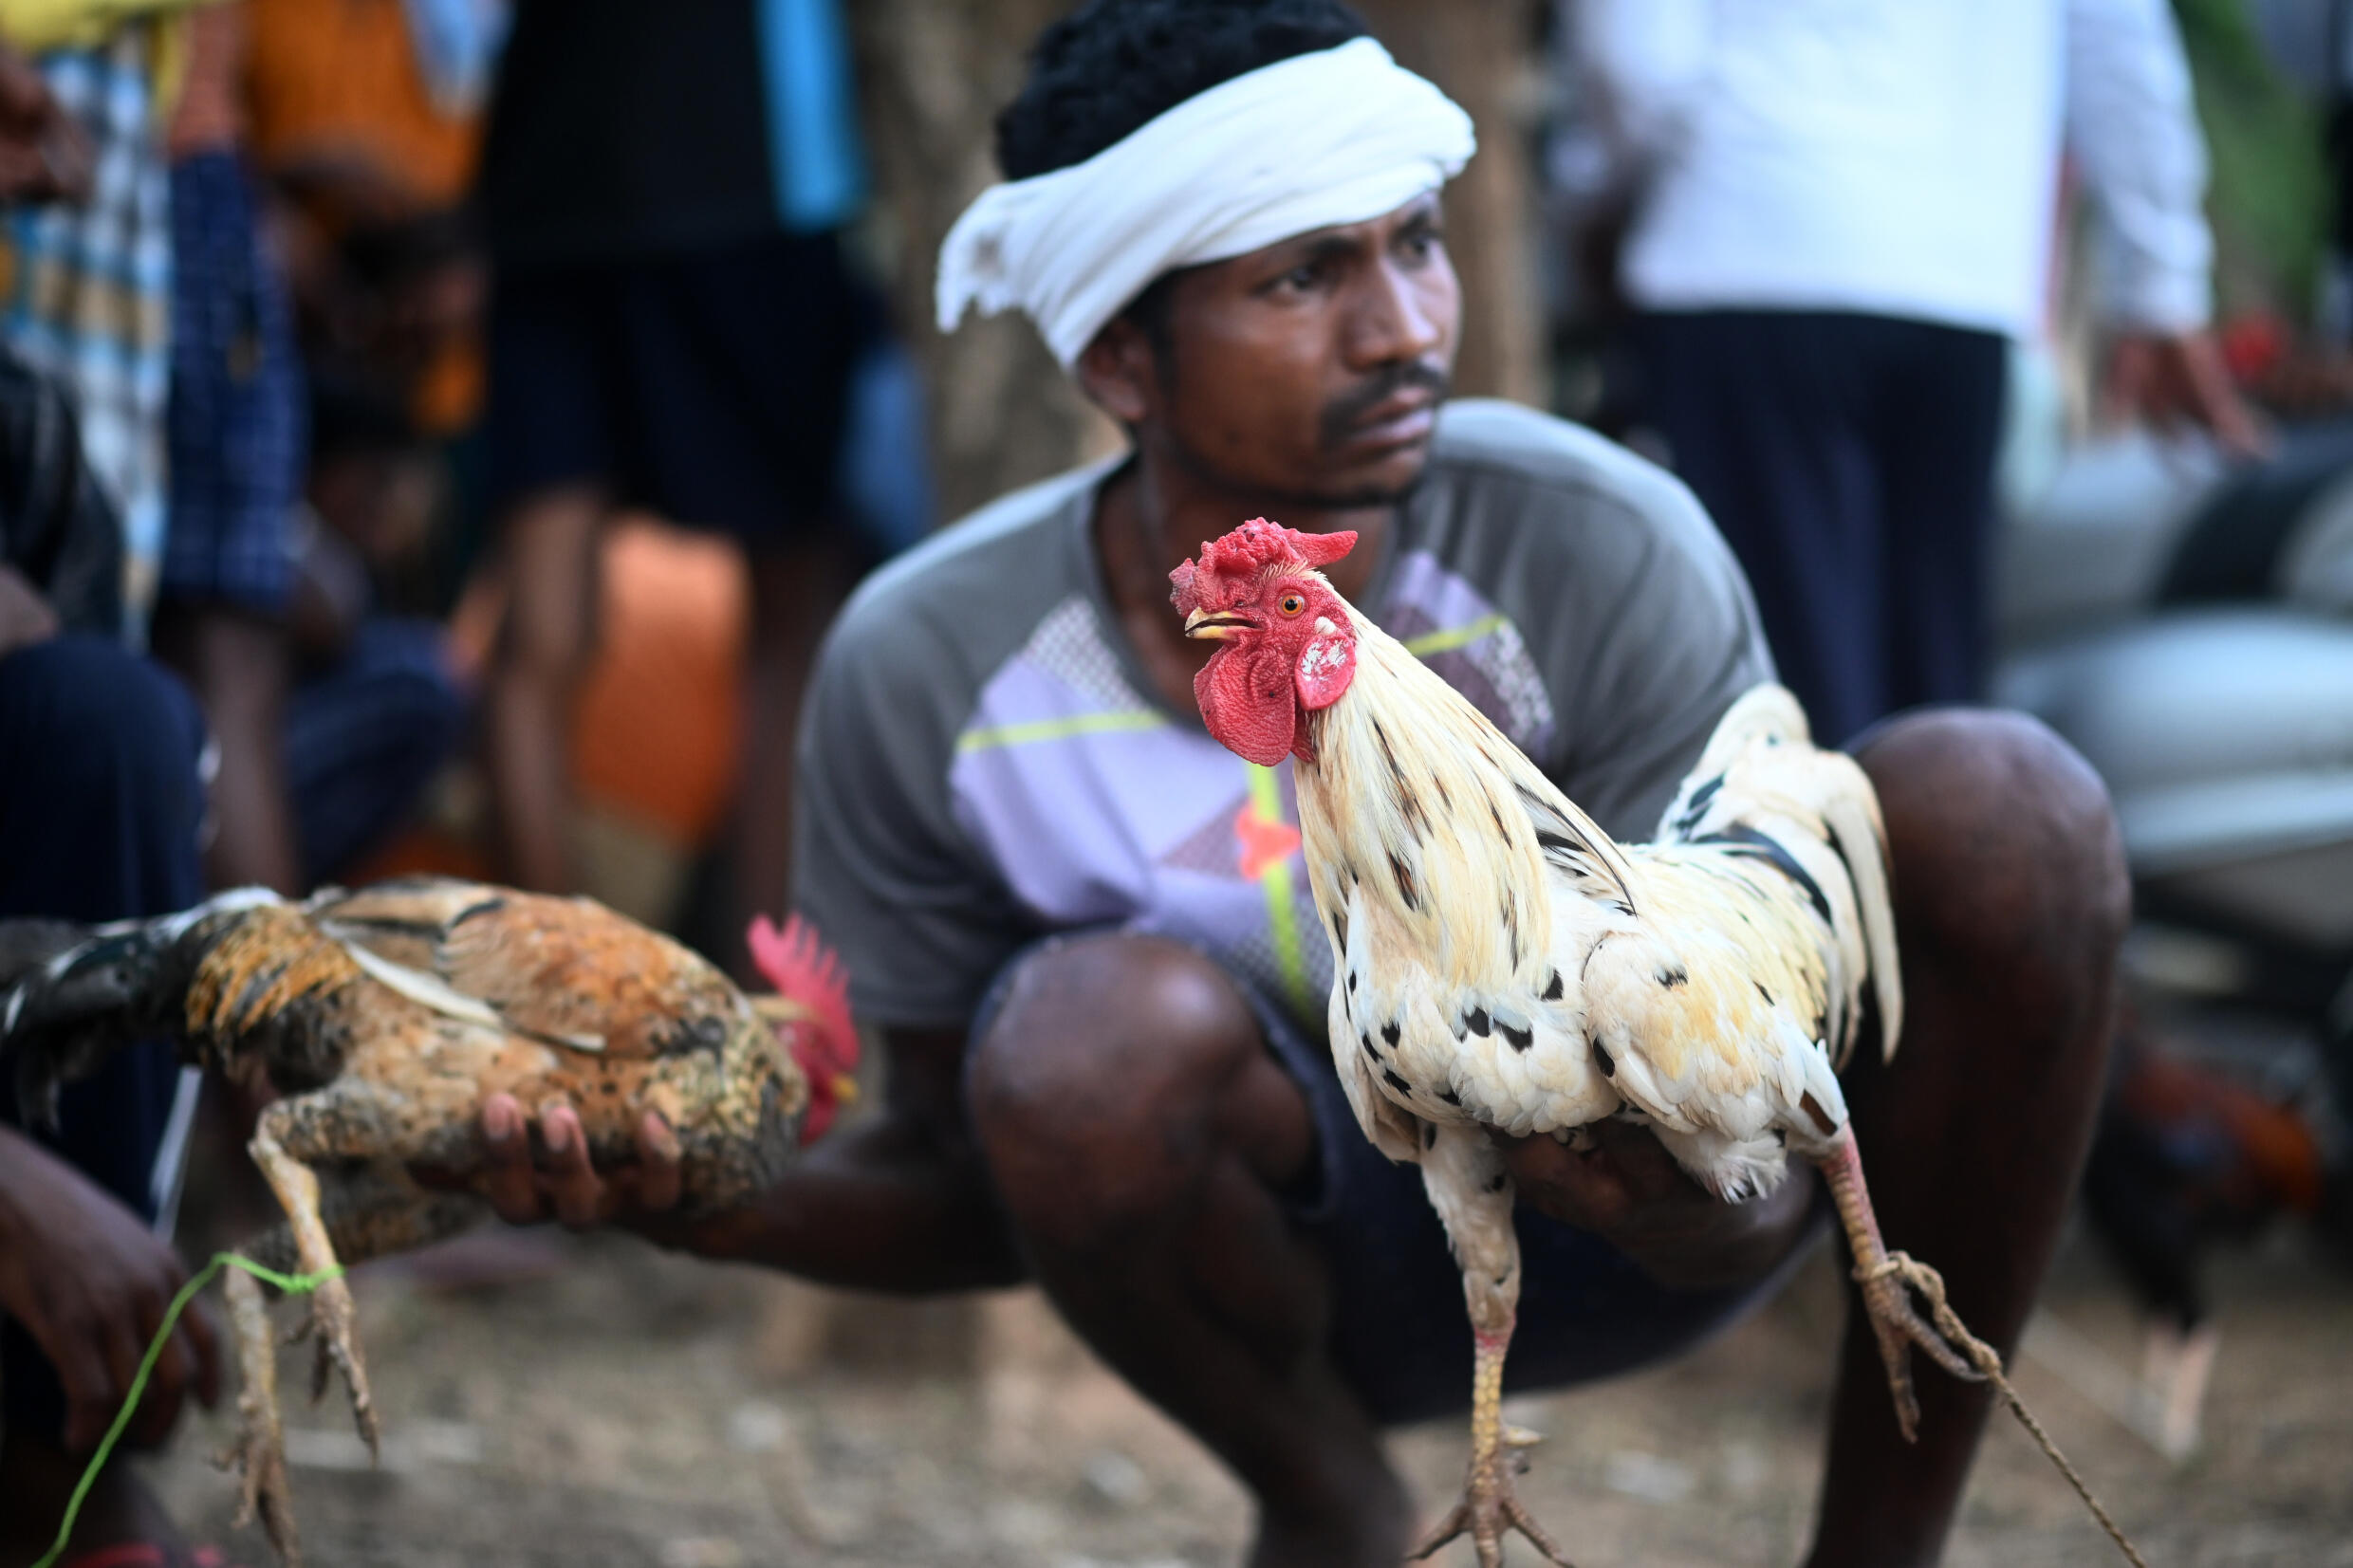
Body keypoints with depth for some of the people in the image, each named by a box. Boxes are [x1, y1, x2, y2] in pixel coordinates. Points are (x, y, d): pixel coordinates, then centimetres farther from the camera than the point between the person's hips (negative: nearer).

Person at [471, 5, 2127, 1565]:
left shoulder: (1606, 556, -24)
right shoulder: (926, 670, -18)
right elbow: (972, 1182, -6)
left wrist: (1696, 1209, -44)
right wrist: (708, 1198, -27)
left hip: (1619, 1225, 0)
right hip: (1317, 1255, 0)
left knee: (1995, 806, -27)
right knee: (1095, 1031, -35)